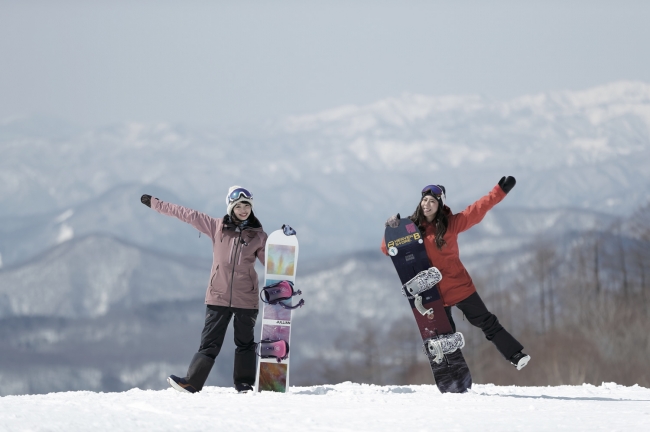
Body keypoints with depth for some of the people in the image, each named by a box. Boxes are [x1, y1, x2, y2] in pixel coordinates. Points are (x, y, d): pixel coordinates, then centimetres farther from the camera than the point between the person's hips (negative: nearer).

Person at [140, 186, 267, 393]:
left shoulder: (259, 236, 2)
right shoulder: (217, 227, 3)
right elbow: (187, 214, 7)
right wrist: (155, 204, 12)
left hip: (246, 299, 0)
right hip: (218, 296, 0)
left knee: (245, 342, 7)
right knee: (210, 342, -2)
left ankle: (244, 386, 15)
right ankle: (192, 382, -3)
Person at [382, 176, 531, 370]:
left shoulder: (450, 223, -6)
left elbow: (477, 210, -5)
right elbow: (388, 249, -2)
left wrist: (500, 191, -10)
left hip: (459, 286, -1)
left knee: (486, 321, 6)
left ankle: (515, 355, 14)